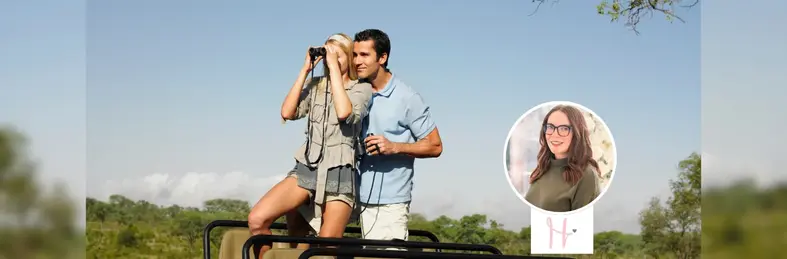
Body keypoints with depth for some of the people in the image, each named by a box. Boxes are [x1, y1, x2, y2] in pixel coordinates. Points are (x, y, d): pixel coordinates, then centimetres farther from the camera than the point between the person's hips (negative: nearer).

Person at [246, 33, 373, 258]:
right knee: (257, 219, -19)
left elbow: (344, 112, -17)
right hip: (307, 168, 3)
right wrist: (305, 70, 2)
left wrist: (334, 67, -10)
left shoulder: (362, 89, 5)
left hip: (339, 173, -3)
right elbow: (287, 112, 1)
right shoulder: (316, 85, 15)